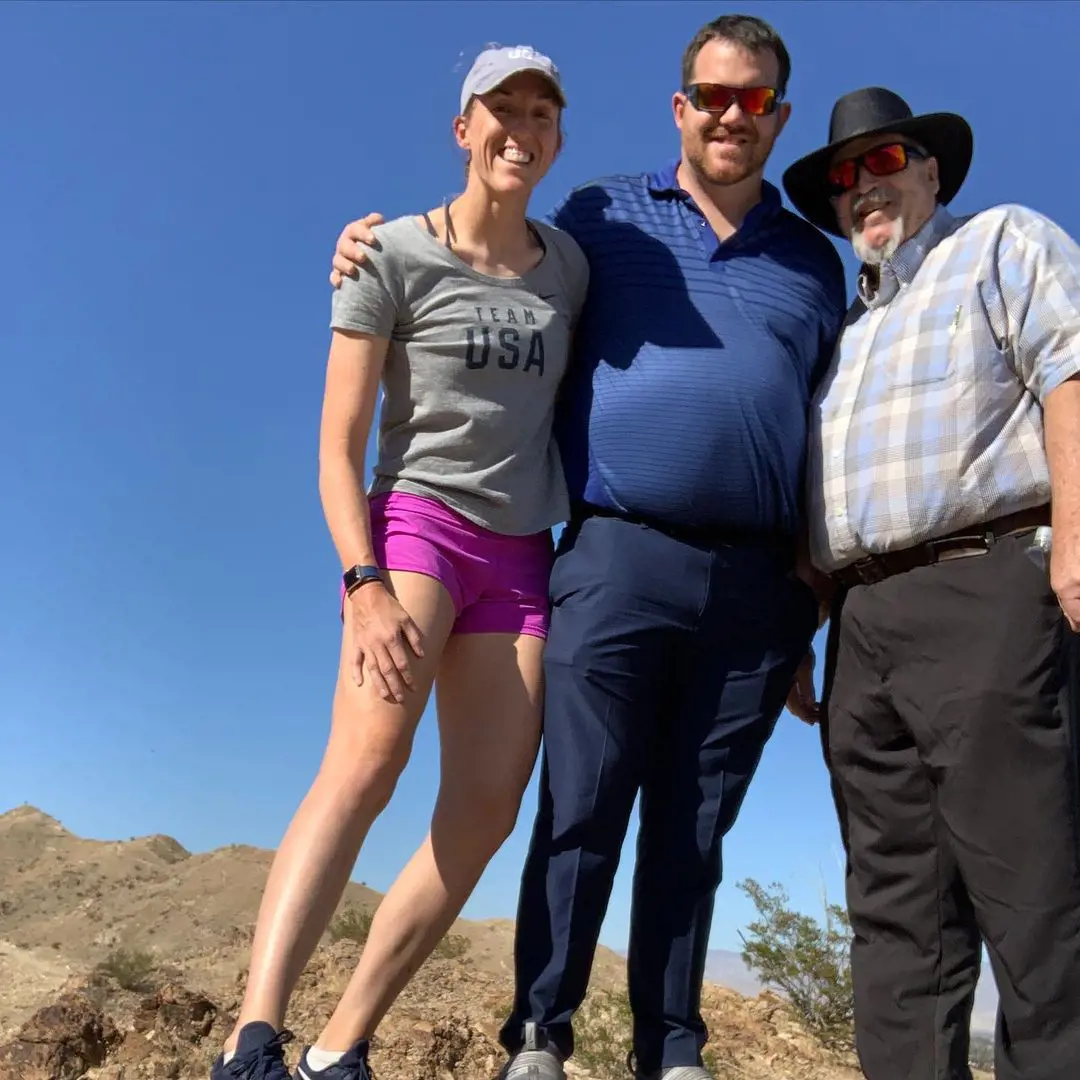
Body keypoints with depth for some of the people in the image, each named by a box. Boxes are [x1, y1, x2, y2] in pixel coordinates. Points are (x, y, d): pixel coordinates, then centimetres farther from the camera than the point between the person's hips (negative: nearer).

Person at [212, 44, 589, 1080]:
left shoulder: (569, 265, 13)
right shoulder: (394, 255, -2)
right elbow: (337, 448, -6)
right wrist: (365, 584, -19)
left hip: (521, 555, 5)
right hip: (415, 520, -4)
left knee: (485, 812, -7)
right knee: (366, 758, -28)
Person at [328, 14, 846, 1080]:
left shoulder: (813, 260, 19)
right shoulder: (601, 217, 13)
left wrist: (824, 586, 10)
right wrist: (376, 256, 3)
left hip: (758, 584, 2)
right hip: (618, 559, -2)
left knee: (692, 833, 7)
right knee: (581, 813, -3)